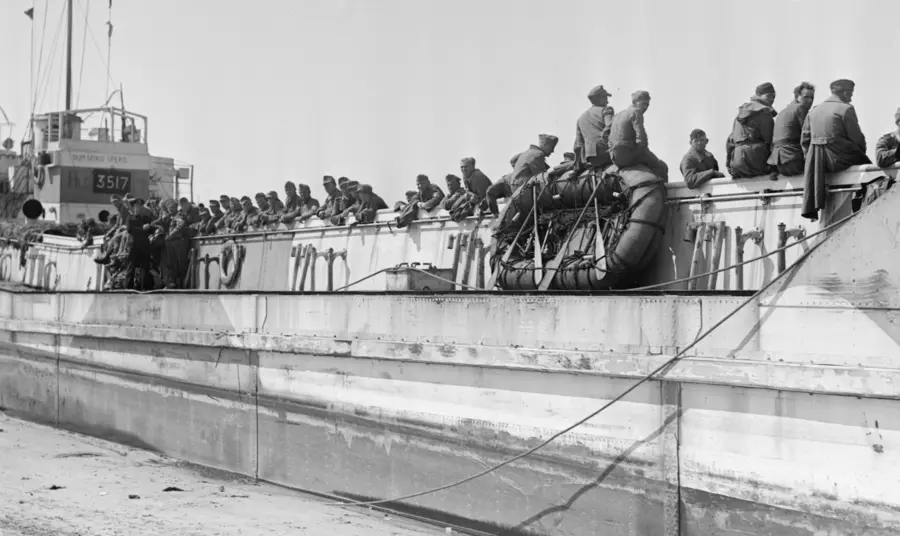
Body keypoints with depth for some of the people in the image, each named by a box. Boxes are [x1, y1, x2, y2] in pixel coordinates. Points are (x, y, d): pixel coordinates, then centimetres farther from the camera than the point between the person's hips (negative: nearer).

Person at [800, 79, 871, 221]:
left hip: (816, 161, 7)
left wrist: (810, 157, 19)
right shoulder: (846, 109, -4)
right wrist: (862, 151, 11)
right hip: (837, 158, -7)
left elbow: (804, 139, 14)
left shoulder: (813, 111, 15)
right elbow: (856, 137, -5)